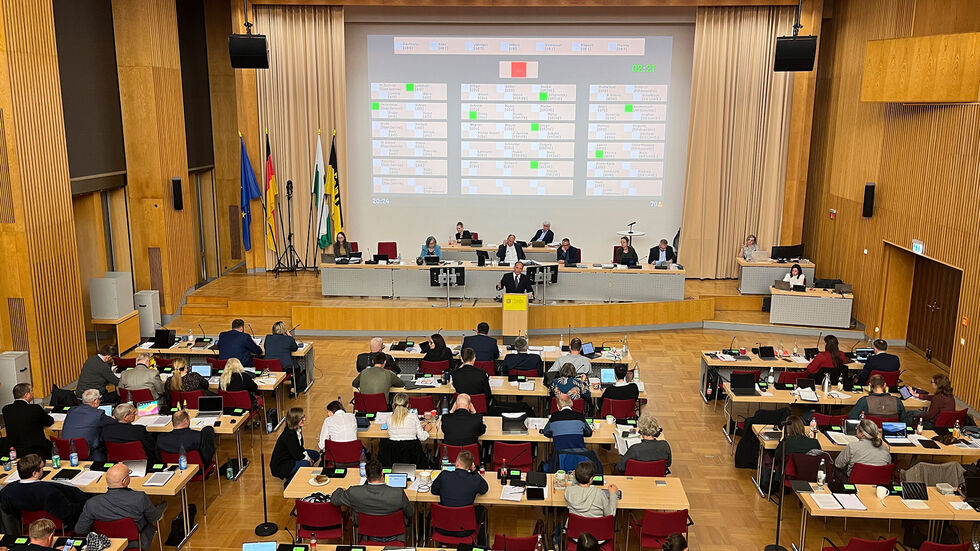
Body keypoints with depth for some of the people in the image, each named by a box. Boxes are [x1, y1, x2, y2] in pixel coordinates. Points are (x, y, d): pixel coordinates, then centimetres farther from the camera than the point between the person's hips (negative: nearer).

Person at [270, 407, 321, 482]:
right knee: (306, 464, -30)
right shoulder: (289, 435, -30)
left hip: (291, 457, 10)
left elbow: (300, 447, 10)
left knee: (315, 455, 9)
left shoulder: (298, 429, -3)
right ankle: (289, 481, -6)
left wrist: (307, 457, -5)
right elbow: (296, 455, -26)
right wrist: (307, 459, -10)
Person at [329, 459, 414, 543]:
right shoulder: (399, 493, -33)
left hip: (369, 538, 2)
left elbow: (334, 499, -6)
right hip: (393, 537, -2)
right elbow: (411, 514, -13)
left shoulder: (354, 492, -27)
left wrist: (341, 490, 17)